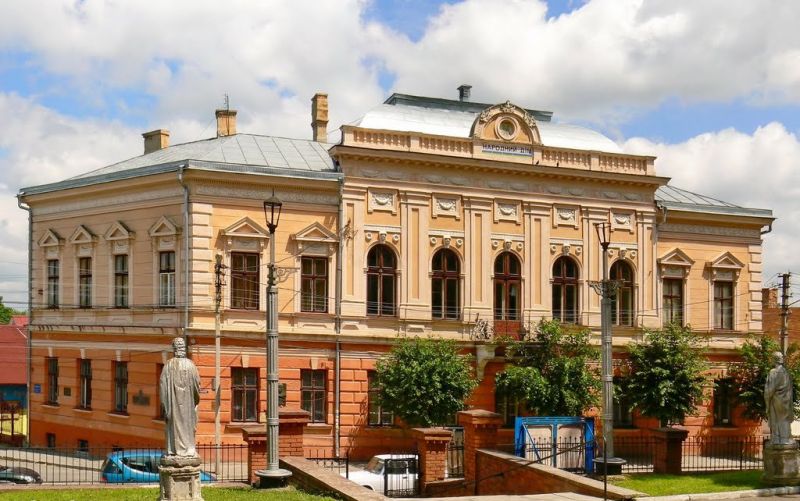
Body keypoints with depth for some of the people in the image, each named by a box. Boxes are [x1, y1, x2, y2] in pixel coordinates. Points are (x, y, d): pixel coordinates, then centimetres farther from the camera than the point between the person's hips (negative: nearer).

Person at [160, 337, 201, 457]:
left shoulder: (169, 365, -9)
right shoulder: (190, 365, -9)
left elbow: (163, 384, -7)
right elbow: (197, 383, -4)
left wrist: (164, 401, 2)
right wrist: (196, 399, 12)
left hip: (173, 400, 0)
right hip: (187, 400, 0)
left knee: (174, 423, 8)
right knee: (187, 423, 8)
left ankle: (173, 449, 8)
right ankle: (188, 448, 9)